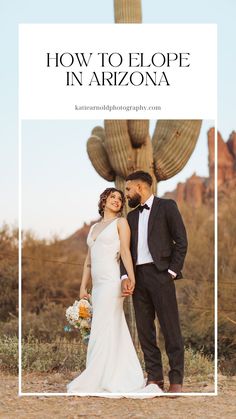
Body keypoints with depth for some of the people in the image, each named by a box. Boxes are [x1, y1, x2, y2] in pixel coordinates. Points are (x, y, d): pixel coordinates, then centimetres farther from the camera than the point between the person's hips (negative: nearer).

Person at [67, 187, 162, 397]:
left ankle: (94, 381, -5)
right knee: (114, 332, 7)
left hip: (111, 281, -6)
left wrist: (131, 277, -22)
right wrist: (83, 286, 13)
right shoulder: (94, 227, 21)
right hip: (97, 284, 6)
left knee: (102, 331, -7)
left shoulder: (121, 222, 3)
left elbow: (125, 251, -10)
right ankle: (116, 379, 9)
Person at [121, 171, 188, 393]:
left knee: (170, 327, -5)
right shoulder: (132, 216, 18)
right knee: (144, 329, 5)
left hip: (160, 274, -6)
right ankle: (154, 376, 11)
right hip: (137, 276, 6)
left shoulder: (166, 206, 2)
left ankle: (176, 379, -2)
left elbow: (181, 240, -3)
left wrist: (172, 272, -9)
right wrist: (125, 277, -2)